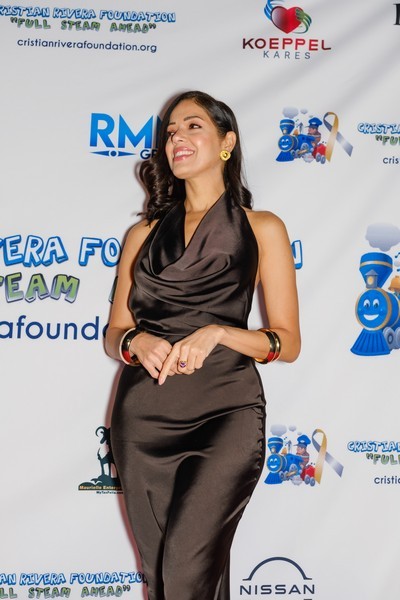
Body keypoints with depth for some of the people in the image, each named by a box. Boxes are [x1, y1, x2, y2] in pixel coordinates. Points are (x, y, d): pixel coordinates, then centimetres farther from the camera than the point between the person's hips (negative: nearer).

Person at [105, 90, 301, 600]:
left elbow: (287, 342, 3)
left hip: (225, 411, -3)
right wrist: (137, 341, -9)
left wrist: (217, 333, -14)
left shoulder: (262, 229, 6)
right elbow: (114, 334, 14)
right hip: (144, 414, 3)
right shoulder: (143, 234, 14)